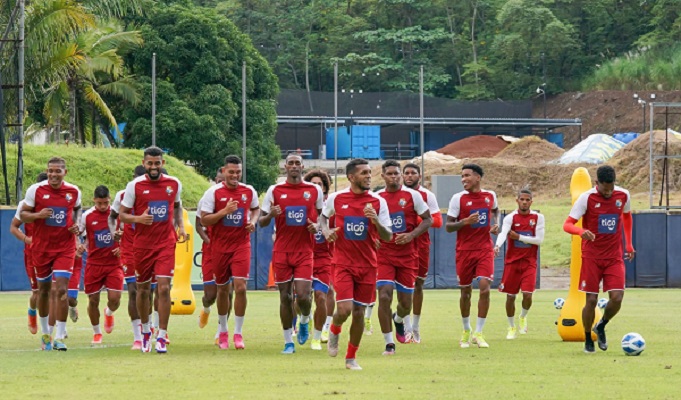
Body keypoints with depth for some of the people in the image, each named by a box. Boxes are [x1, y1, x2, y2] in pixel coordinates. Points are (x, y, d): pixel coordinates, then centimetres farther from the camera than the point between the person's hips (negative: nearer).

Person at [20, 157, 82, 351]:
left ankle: (59, 337, -10)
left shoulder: (74, 191, 0)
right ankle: (45, 333, 31)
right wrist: (38, 215, -22)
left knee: (61, 290, -13)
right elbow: (23, 214, -2)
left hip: (65, 248, 0)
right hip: (41, 247, 0)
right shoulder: (36, 190, -6)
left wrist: (77, 224, 1)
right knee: (44, 290, 12)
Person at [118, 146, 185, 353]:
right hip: (142, 244, 0)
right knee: (143, 289, 11)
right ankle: (145, 330, 33)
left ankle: (161, 337, -9)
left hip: (166, 243, 0)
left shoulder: (174, 184, 3)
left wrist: (180, 226, 5)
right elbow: (122, 215, 0)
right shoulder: (135, 185, -4)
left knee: (164, 288, -12)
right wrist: (138, 219, -19)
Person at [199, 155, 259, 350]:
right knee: (222, 289, 10)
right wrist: (224, 211, -21)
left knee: (240, 287, -13)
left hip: (241, 245, 0)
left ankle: (238, 333, -5)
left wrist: (253, 221, 1)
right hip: (219, 246, 0)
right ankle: (223, 332, 27)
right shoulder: (213, 192, -6)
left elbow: (255, 209, 22)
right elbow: (204, 220, -8)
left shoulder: (249, 191, 2)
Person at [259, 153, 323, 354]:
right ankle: (288, 342, 13)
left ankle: (304, 321, 21)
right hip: (281, 252, 1)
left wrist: (317, 226, -5)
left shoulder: (314, 190, 4)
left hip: (305, 251, -1)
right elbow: (261, 222, 6)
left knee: (303, 295, -12)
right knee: (285, 296, 3)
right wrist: (270, 215, -17)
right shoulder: (275, 190, 3)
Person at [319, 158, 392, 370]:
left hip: (367, 265, 2)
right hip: (343, 263, -2)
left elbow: (388, 236, -1)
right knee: (345, 309, -15)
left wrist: (376, 222, -20)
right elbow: (323, 216, 19)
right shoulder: (336, 198, -2)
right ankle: (334, 331, 21)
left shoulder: (378, 202, -1)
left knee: (359, 312, 3)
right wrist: (326, 231, -1)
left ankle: (351, 358, 19)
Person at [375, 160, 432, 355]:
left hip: (407, 255, 0)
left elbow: (428, 220, 1)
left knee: (405, 302, 7)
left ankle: (399, 319, 45)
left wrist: (411, 235, -13)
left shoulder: (412, 195, -1)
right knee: (384, 296, -16)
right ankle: (389, 343, -6)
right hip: (384, 254, 0)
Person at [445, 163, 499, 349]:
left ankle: (478, 333, -5)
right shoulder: (458, 198, -5)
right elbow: (448, 226, -5)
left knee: (485, 287, -13)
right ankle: (466, 331, 27)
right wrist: (465, 221, -22)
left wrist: (496, 224, 8)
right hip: (464, 250, -1)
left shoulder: (490, 196, 4)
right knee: (465, 291, 7)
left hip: (485, 250, 1)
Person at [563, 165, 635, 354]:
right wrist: (581, 231, -36)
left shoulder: (623, 195, 0)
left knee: (617, 298, -11)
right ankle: (588, 340, 18)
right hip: (591, 257, -3)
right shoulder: (587, 198, -12)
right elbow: (567, 224, -14)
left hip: (614, 257, 3)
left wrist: (629, 244, 18)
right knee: (591, 300, -3)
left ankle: (601, 327, 19)